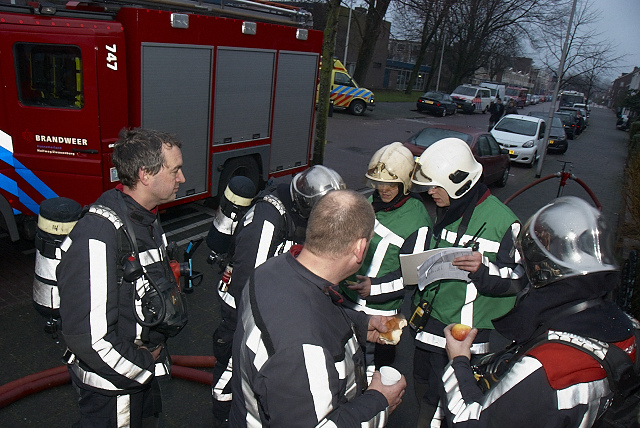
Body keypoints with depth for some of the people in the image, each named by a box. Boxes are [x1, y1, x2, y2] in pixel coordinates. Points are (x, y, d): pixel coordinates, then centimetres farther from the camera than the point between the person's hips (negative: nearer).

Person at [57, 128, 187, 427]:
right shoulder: (98, 237, -30)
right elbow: (87, 335, -31)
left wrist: (154, 348, 4)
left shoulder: (147, 220, 2)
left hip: (143, 366, 9)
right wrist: (143, 368, -17)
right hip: (112, 386, -9)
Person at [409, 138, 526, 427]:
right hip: (429, 325, 8)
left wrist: (484, 271, -27)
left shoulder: (501, 220, -15)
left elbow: (521, 278, -11)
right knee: (423, 389, 20)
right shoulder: (445, 212, 10)